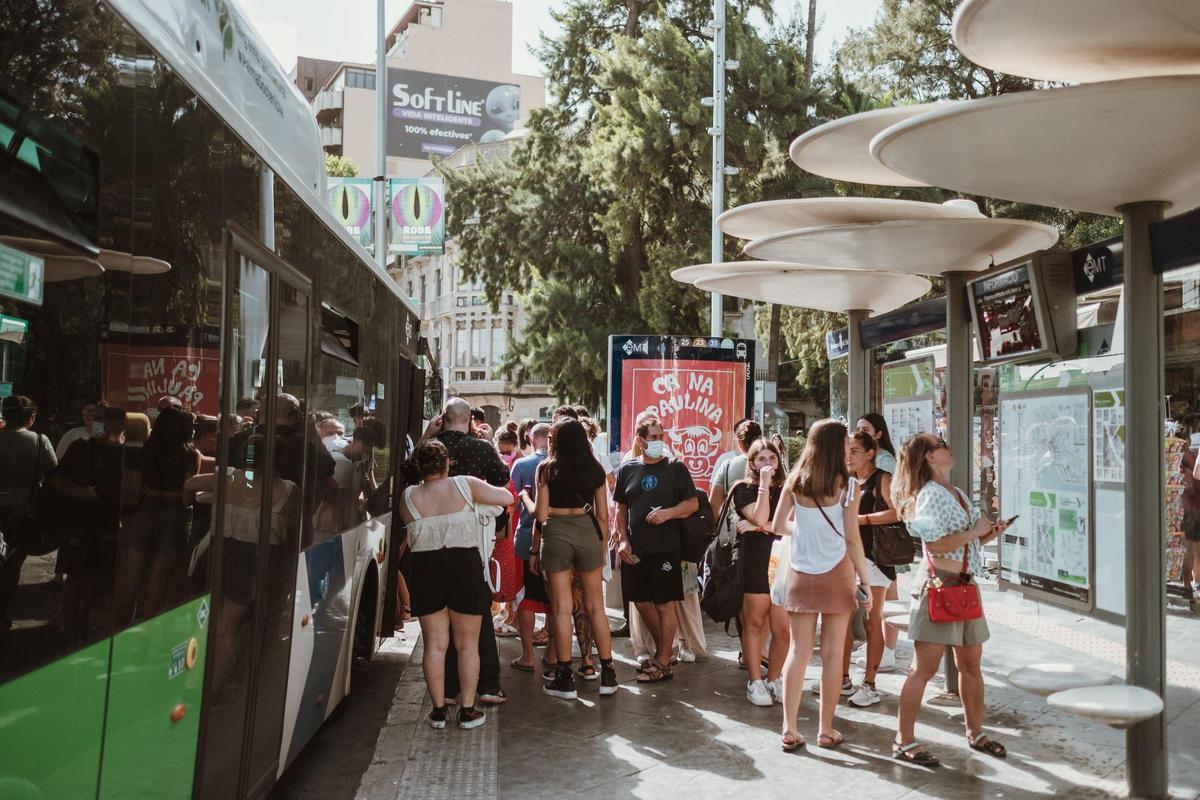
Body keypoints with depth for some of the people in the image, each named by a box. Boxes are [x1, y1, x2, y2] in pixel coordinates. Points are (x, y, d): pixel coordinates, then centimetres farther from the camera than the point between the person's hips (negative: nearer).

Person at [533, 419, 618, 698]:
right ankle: (607, 674, 13)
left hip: (555, 532, -2)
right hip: (587, 532, 2)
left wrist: (535, 550, 8)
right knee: (595, 606, 10)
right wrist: (602, 549, 18)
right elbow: (603, 516, 9)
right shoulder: (595, 469, 8)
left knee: (562, 608, 4)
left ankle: (565, 679, 9)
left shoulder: (547, 469, 2)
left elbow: (541, 514, -1)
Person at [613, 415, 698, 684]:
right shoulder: (627, 469, 7)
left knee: (664, 604, 0)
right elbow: (621, 508, 13)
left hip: (665, 548, -4)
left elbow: (693, 503, -1)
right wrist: (622, 540, 2)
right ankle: (662, 648, 32)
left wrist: (668, 513, -17)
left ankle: (663, 663, 11)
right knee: (641, 602, 11)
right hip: (635, 550, 4)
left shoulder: (675, 468, -1)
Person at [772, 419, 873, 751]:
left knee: (798, 651, 8)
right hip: (836, 574, -3)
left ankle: (789, 729, 8)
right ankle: (826, 730, 15)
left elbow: (777, 525, 4)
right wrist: (865, 582, -4)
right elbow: (852, 539, -10)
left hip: (800, 574, 3)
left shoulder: (795, 482, 0)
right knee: (832, 654, 7)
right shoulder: (845, 486, -9)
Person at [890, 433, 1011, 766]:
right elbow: (936, 544, -22)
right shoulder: (929, 495, -12)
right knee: (924, 667, -6)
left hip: (965, 585, 9)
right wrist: (974, 532, -13)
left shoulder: (958, 494, 16)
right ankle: (904, 741, 1)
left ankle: (975, 732, 29)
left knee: (971, 664, 15)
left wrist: (989, 534, 4)